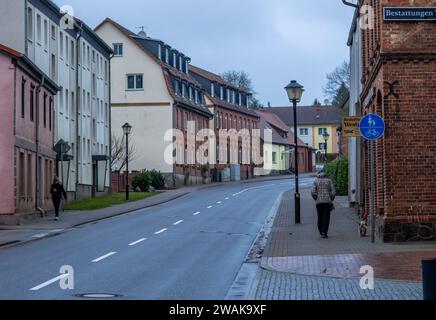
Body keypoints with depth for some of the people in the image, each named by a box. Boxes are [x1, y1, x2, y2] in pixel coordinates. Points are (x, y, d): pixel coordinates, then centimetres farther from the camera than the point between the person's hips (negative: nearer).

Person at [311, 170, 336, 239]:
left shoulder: (316, 181, 4)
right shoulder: (329, 181, 5)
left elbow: (313, 192, -5)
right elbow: (333, 192, -2)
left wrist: (316, 199, 9)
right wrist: (331, 200, 10)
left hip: (319, 202, 1)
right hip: (328, 202, -1)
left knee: (320, 217, 12)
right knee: (326, 217, -1)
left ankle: (321, 232, 16)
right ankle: (324, 233, -11)